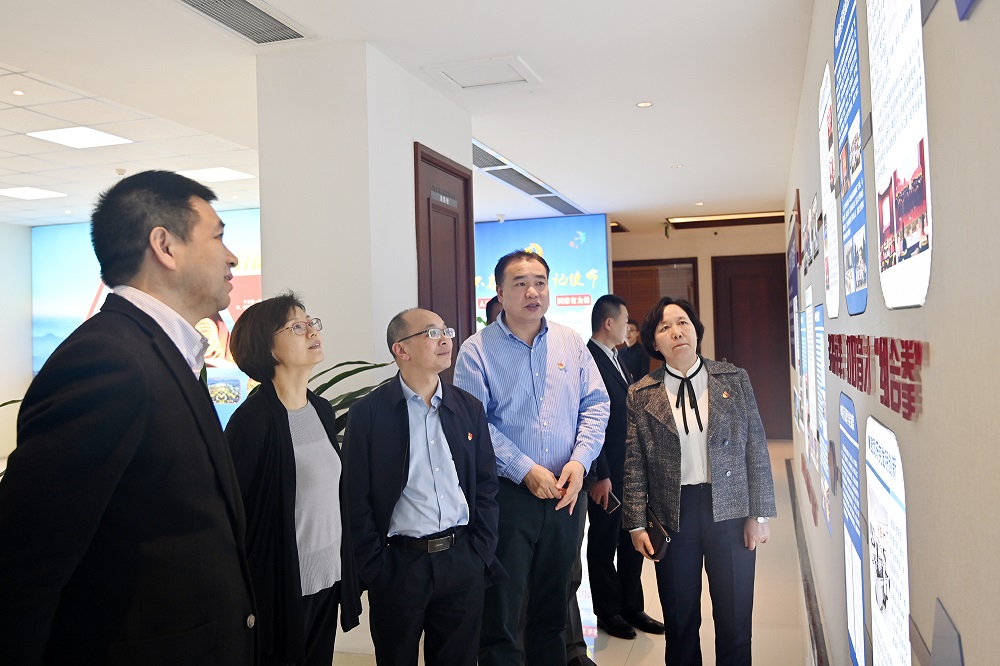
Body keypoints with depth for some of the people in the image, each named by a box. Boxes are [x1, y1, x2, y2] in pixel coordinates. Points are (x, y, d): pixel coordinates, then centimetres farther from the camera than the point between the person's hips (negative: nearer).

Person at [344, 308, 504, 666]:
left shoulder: (470, 408, 6)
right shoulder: (368, 413, -6)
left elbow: (486, 487, 8)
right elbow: (358, 499, -5)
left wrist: (481, 553, 2)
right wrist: (375, 567, -6)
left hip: (463, 564, 3)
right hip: (398, 565, -3)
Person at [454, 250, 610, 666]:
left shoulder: (570, 343, 7)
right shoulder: (477, 351, -5)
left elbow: (595, 404, 5)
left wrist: (580, 460, -9)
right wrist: (525, 471, -17)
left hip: (564, 496, 4)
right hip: (507, 495, -4)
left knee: (553, 611, 18)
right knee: (500, 616, 5)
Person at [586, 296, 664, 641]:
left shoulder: (618, 359, 13)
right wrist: (599, 476, -20)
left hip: (630, 468, 9)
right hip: (606, 473, -9)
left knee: (632, 541, 17)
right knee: (604, 543, 9)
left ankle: (632, 608, 31)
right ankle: (609, 613, 24)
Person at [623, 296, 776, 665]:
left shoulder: (735, 380, 1)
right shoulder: (640, 396, -1)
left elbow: (756, 450, 2)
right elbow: (633, 465, 1)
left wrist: (759, 514, -1)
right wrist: (637, 524, -3)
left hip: (730, 512, 0)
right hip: (672, 519, 0)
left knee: (735, 620, 9)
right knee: (680, 622, 11)